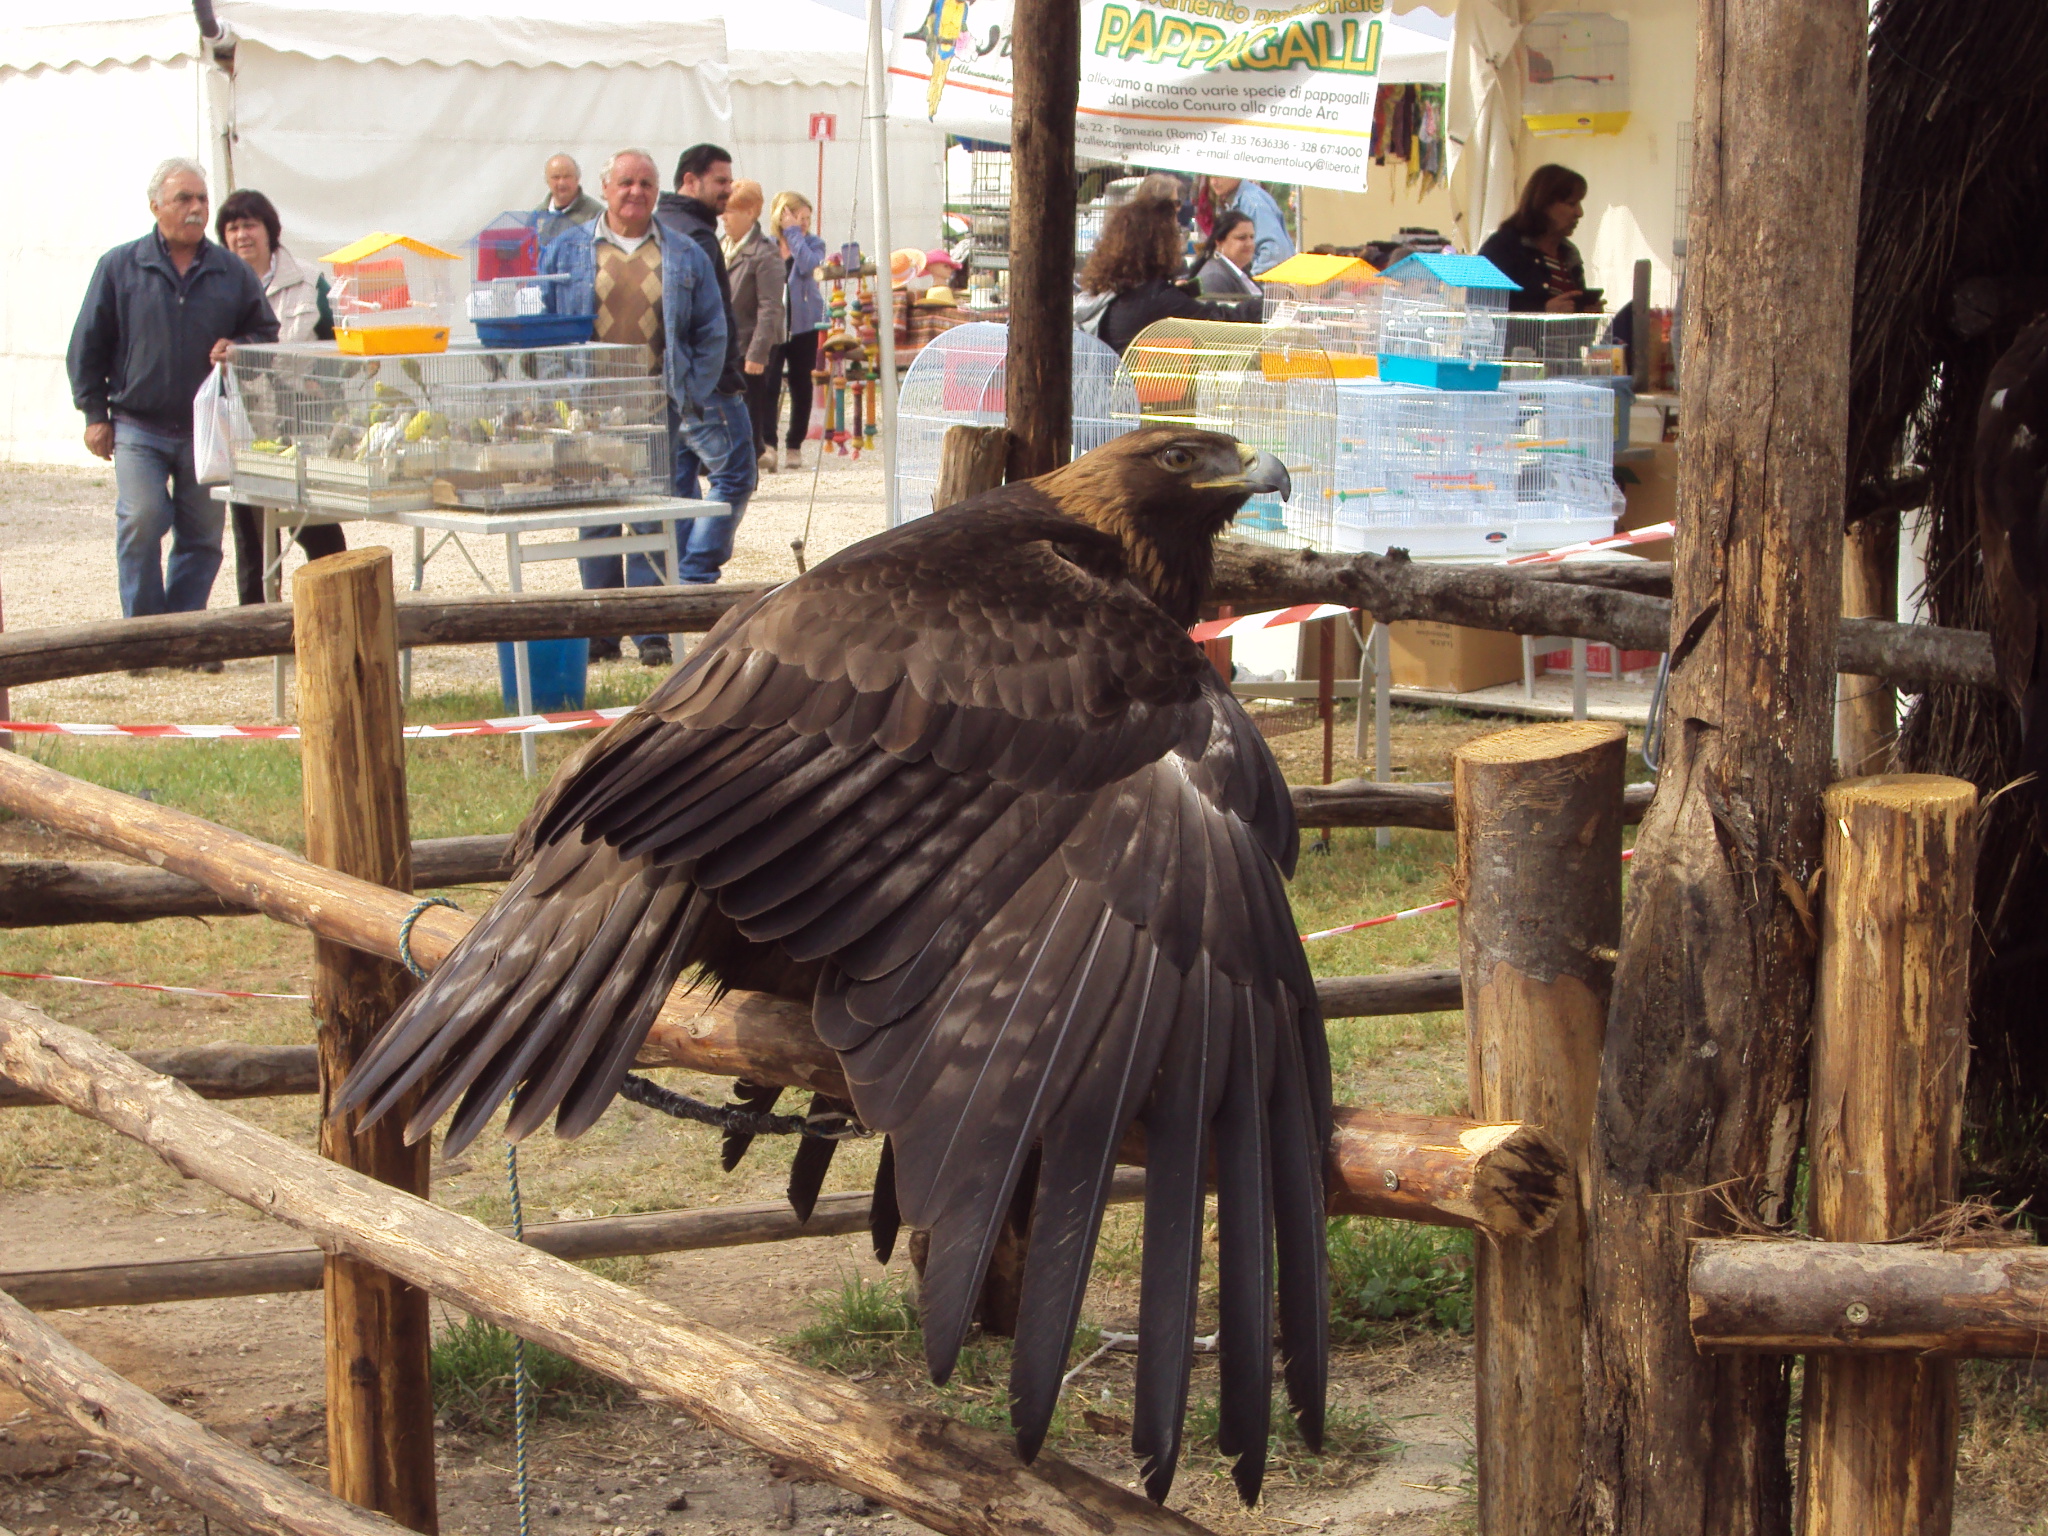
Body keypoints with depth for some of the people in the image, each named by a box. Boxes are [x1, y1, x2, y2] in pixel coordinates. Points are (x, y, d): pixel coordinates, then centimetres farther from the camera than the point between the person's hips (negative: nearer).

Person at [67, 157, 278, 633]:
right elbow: (88, 344, 6)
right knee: (142, 519, -17)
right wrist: (95, 412, 3)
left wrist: (238, 348, -7)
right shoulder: (120, 266, 2)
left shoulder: (233, 273, 7)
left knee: (202, 533, 4)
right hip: (139, 428, -2)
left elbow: (266, 331, 16)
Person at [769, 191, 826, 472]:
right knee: (769, 382, -14)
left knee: (801, 385, 7)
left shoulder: (813, 244, 4)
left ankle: (794, 445, 17)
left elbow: (808, 265, -18)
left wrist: (793, 233, -13)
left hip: (803, 324, 1)